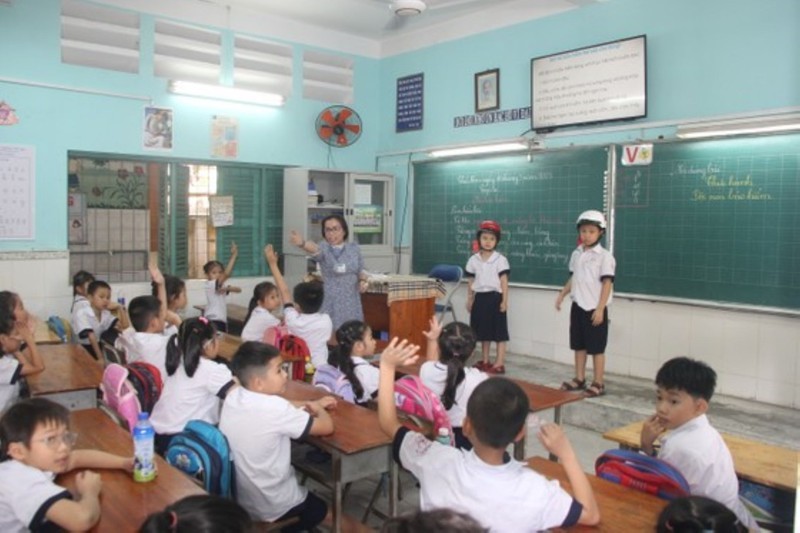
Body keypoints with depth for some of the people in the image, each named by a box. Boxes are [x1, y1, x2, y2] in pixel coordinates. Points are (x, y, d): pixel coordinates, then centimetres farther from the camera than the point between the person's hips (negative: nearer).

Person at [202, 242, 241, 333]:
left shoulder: (220, 286, 14)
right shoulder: (209, 284, -12)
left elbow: (238, 289, 10)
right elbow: (227, 274, -27)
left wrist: (227, 288, -11)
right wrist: (234, 255, -29)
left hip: (222, 321, 9)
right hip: (213, 321, -9)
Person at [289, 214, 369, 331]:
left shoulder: (354, 248, 6)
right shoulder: (324, 248, -5)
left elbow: (361, 270, 17)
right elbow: (315, 248, -29)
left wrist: (363, 280, -5)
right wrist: (302, 243, -50)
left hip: (351, 302, 3)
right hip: (330, 303, -3)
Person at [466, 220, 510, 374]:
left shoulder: (500, 259, -7)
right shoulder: (473, 260, 5)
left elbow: (504, 281, -7)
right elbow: (470, 282, 11)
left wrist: (504, 301, -11)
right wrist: (469, 300, 11)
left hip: (495, 298, -4)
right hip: (480, 298, 5)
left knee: (499, 332, 0)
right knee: (484, 331, 14)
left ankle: (499, 364, 3)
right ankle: (484, 361, 25)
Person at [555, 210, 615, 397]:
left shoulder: (604, 256, -11)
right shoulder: (576, 254, 8)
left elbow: (607, 284, -13)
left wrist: (600, 309, -17)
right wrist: (562, 294, 8)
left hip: (595, 308, -6)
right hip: (578, 306, 6)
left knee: (597, 348, 2)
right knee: (578, 345, 14)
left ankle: (598, 383, 11)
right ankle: (579, 379, 25)